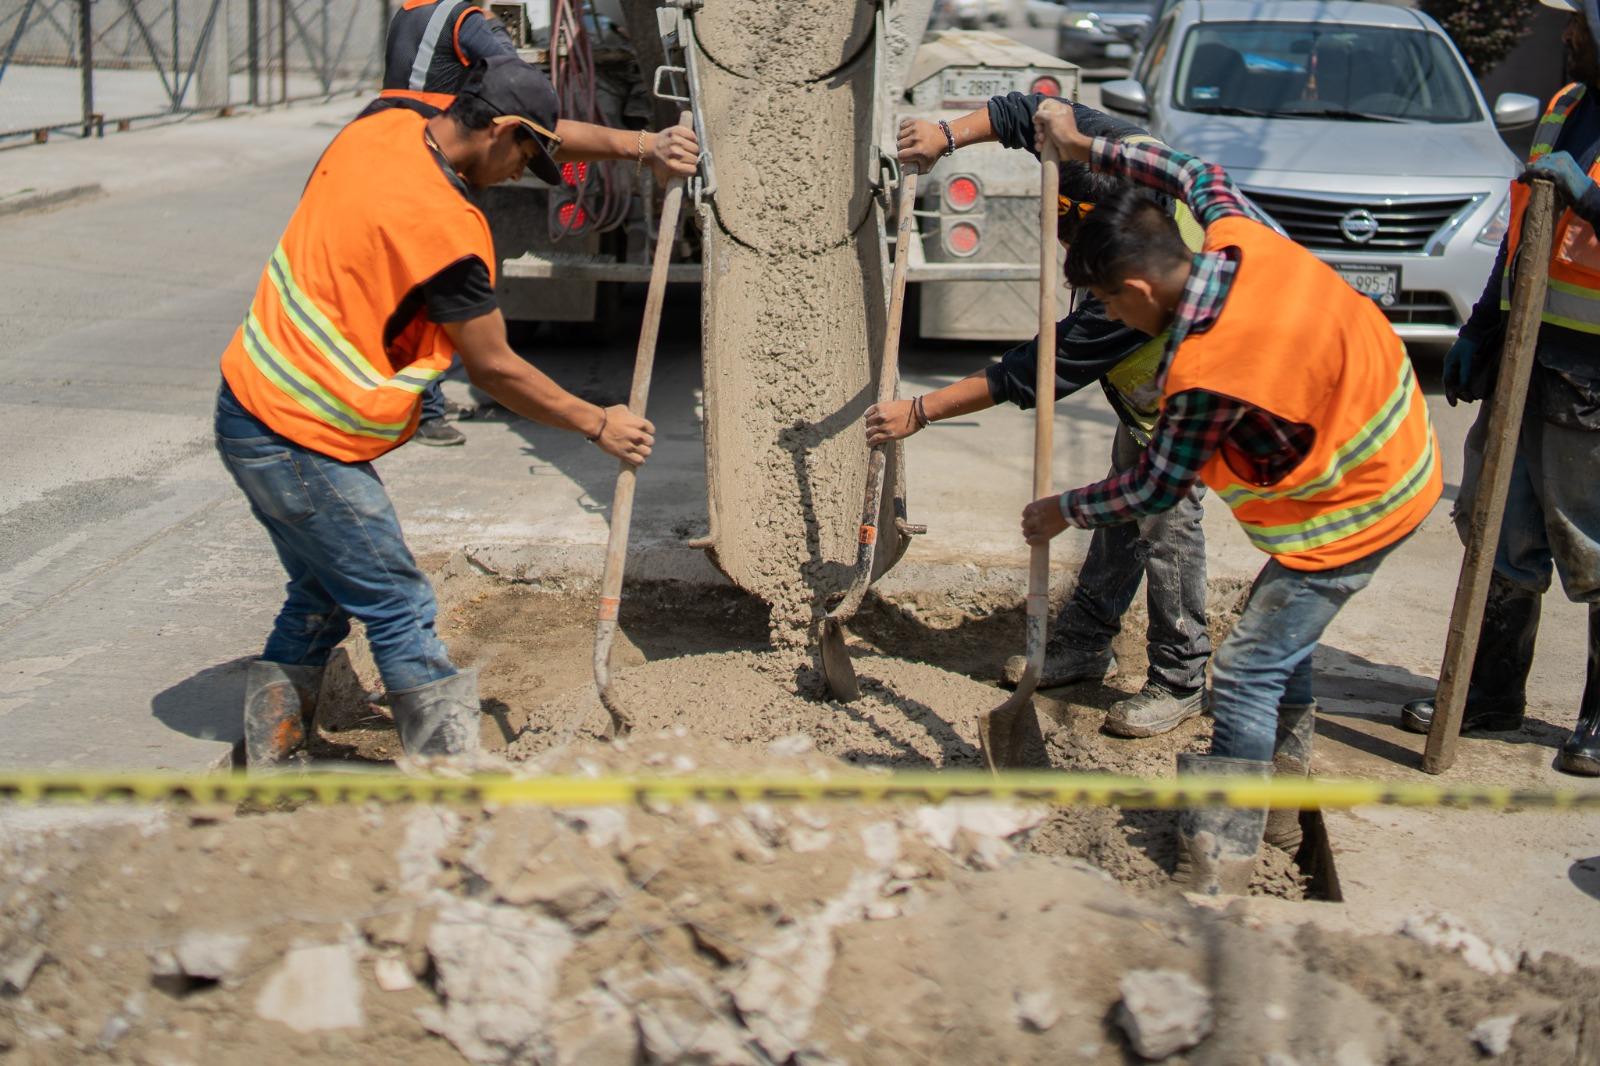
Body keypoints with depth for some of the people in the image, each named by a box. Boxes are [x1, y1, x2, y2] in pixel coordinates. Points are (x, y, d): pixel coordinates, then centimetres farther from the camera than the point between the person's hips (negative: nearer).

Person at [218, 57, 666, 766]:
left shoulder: (377, 129, 3)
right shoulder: (445, 227, -22)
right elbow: (494, 369, -11)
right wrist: (598, 425, 1)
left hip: (247, 403, 9)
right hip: (302, 442, -9)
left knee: (321, 596, 20)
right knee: (400, 608, -1)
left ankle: (268, 760, 26)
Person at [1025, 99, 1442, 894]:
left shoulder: (1205, 374, -29)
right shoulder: (1240, 238, -8)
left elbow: (1156, 489, -15)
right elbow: (1193, 174, 15)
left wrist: (1064, 511, 1)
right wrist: (1086, 149, 17)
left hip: (1353, 510, -10)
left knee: (1245, 675, -8)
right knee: (1281, 643, 21)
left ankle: (1216, 872, -4)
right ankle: (1282, 805, 35)